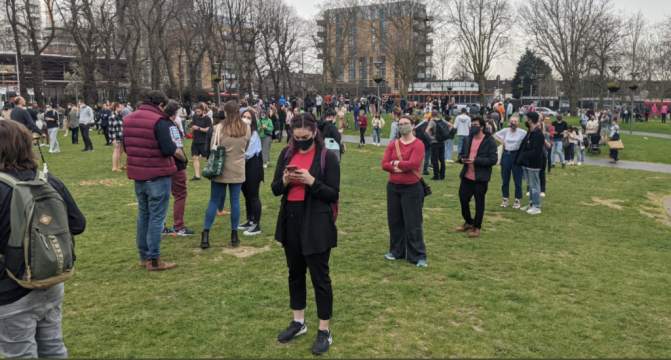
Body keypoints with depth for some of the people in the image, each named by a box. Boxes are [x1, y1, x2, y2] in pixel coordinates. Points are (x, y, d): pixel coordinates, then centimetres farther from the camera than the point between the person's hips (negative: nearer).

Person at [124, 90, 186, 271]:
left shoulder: (128, 119, 7)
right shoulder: (159, 121, -16)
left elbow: (126, 147, 13)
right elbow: (169, 149, -20)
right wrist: (181, 155, -2)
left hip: (138, 175, 7)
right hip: (158, 175, -7)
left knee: (144, 215, 16)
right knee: (157, 217, -1)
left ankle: (143, 256, 24)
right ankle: (153, 260, 4)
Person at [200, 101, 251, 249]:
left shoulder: (219, 128, -10)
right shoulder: (246, 129, -1)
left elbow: (212, 148, -4)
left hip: (220, 170, -1)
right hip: (238, 170, 2)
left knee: (214, 201, 5)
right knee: (235, 201, 8)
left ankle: (205, 236, 4)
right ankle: (234, 236, 12)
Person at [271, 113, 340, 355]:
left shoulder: (327, 157, -8)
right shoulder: (286, 154, 5)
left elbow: (333, 195, -10)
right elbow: (275, 189, 6)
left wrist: (312, 181, -24)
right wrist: (284, 180, -15)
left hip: (317, 224, -5)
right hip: (291, 220, 5)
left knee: (319, 276, 2)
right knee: (295, 272, 17)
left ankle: (324, 331, 16)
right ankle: (298, 322, 34)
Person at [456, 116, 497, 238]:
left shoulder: (489, 141, -10)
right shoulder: (467, 139, 9)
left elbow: (493, 159, -15)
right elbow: (461, 153, 18)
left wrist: (476, 160, -23)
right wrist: (462, 159, -7)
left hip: (481, 178, -6)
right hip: (467, 176, 6)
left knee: (479, 202, 6)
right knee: (463, 199, 11)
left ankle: (477, 227, 20)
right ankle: (469, 222, 32)